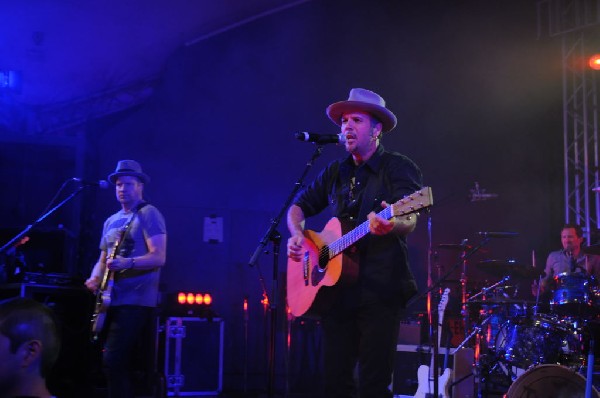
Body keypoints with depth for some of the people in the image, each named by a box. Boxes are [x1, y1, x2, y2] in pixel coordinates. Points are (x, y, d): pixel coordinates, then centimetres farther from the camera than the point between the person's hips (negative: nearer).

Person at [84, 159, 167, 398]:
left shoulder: (148, 215, -5)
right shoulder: (111, 221, 20)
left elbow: (158, 257, -14)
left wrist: (127, 263, -30)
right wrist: (95, 278, 2)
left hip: (135, 301, -8)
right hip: (112, 300, 8)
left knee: (113, 361, -15)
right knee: (112, 362, 7)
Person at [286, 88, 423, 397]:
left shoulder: (398, 168, -2)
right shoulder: (335, 172, 15)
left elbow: (410, 221, -17)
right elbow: (298, 207, 26)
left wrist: (392, 225, -40)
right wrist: (297, 234, 5)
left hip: (380, 291, -5)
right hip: (336, 289, 5)